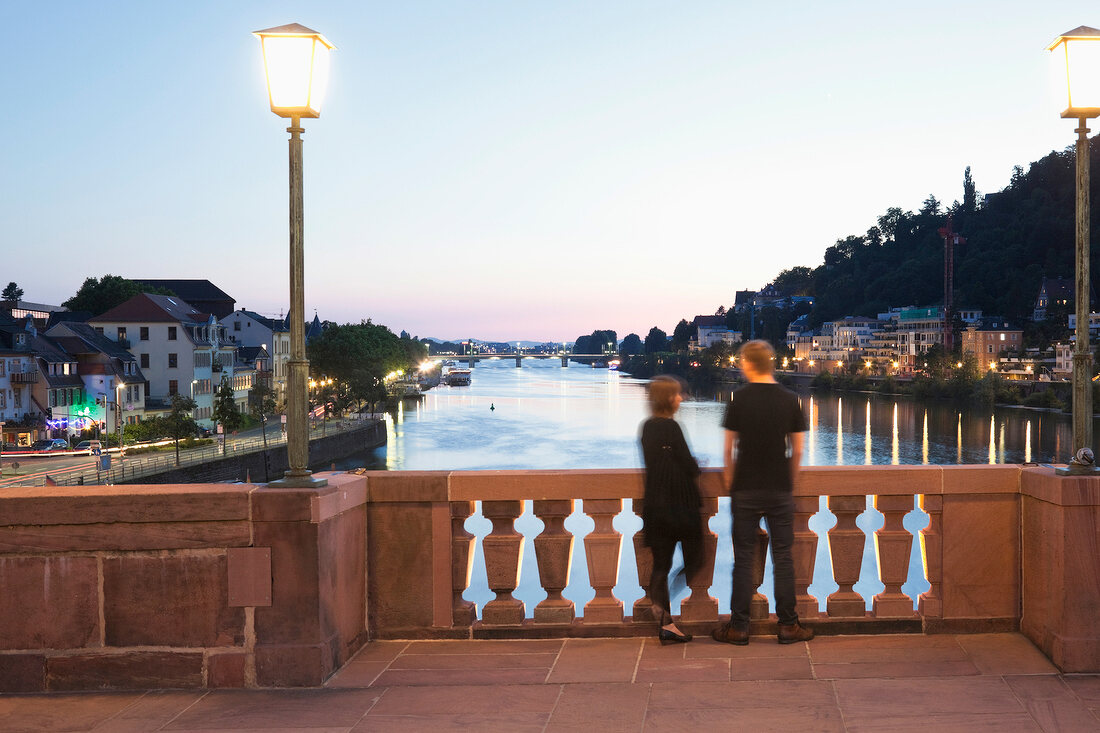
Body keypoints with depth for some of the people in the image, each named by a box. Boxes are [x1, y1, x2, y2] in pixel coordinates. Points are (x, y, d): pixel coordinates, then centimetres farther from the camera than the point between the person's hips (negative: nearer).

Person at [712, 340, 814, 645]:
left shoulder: (739, 399, -5)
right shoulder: (790, 400, 0)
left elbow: (729, 449, -1)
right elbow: (797, 450, 2)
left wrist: (730, 481, 11)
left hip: (745, 491, -1)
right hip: (780, 491, 1)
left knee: (744, 558, 4)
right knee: (783, 557, 7)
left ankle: (738, 627, 8)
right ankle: (788, 625, 11)